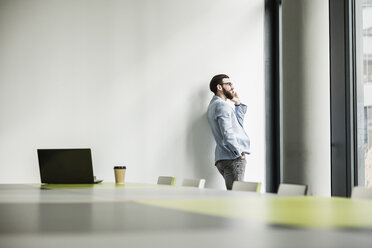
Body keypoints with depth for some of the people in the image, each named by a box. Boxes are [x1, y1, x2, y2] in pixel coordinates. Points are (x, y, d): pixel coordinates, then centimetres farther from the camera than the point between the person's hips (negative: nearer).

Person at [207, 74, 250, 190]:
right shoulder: (222, 105, -10)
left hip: (222, 158, 10)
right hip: (232, 158, -10)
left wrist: (238, 104, 20)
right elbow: (227, 133, -20)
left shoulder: (214, 104, 23)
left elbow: (237, 123, 25)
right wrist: (239, 152, -14)